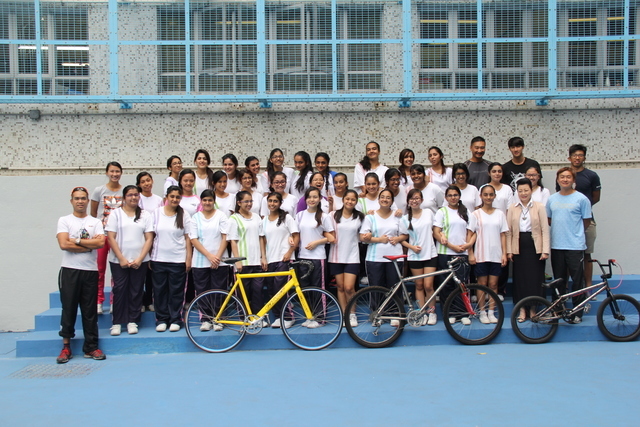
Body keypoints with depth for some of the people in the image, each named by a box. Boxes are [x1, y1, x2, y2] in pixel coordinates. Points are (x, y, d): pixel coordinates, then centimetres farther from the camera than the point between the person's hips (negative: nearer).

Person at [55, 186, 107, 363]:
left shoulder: (95, 222, 10)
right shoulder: (64, 221, 5)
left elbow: (101, 242, -8)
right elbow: (64, 244, -10)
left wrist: (76, 240, -9)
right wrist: (89, 245, -8)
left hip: (90, 271, 2)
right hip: (69, 271, -1)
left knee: (90, 311, 4)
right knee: (68, 309, 1)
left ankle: (91, 347, 11)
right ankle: (66, 347, 12)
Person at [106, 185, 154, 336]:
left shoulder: (145, 215, 8)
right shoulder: (116, 214, 5)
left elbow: (149, 239, 3)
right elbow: (111, 238, -1)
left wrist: (140, 259, -8)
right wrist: (121, 258, -9)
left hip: (140, 261, 1)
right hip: (119, 261, -1)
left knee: (136, 292, 3)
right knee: (119, 291, -1)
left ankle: (132, 321, 13)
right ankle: (117, 323, 8)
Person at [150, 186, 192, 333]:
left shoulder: (184, 215, 1)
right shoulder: (156, 213, 4)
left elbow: (188, 238, 1)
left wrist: (188, 259, -3)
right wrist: (148, 257, 2)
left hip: (178, 260, -1)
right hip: (158, 259, 2)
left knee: (176, 292, 4)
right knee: (160, 291, 6)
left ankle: (175, 320, 15)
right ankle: (161, 319, 18)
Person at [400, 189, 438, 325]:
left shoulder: (428, 212, 3)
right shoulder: (405, 219, 1)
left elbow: (434, 229, 15)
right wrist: (412, 247, -11)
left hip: (430, 254, 0)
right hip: (414, 256, 1)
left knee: (428, 286, -6)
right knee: (419, 285, 6)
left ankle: (432, 312, 12)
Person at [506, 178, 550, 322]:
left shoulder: (539, 207, 1)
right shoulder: (512, 208, 6)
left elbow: (545, 230, -2)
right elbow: (509, 231, 6)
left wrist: (545, 250, -8)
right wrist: (509, 250, 1)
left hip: (535, 246, -1)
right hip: (518, 247, 2)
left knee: (535, 278, 1)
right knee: (519, 278, 3)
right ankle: (522, 310, 12)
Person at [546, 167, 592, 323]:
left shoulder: (581, 199, -4)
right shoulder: (552, 199, 8)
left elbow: (586, 221, 4)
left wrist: (575, 232, 11)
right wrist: (561, 229, 10)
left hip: (575, 246, -4)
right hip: (556, 245, 4)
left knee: (577, 281, 2)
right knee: (558, 281, 12)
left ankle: (577, 313, 12)